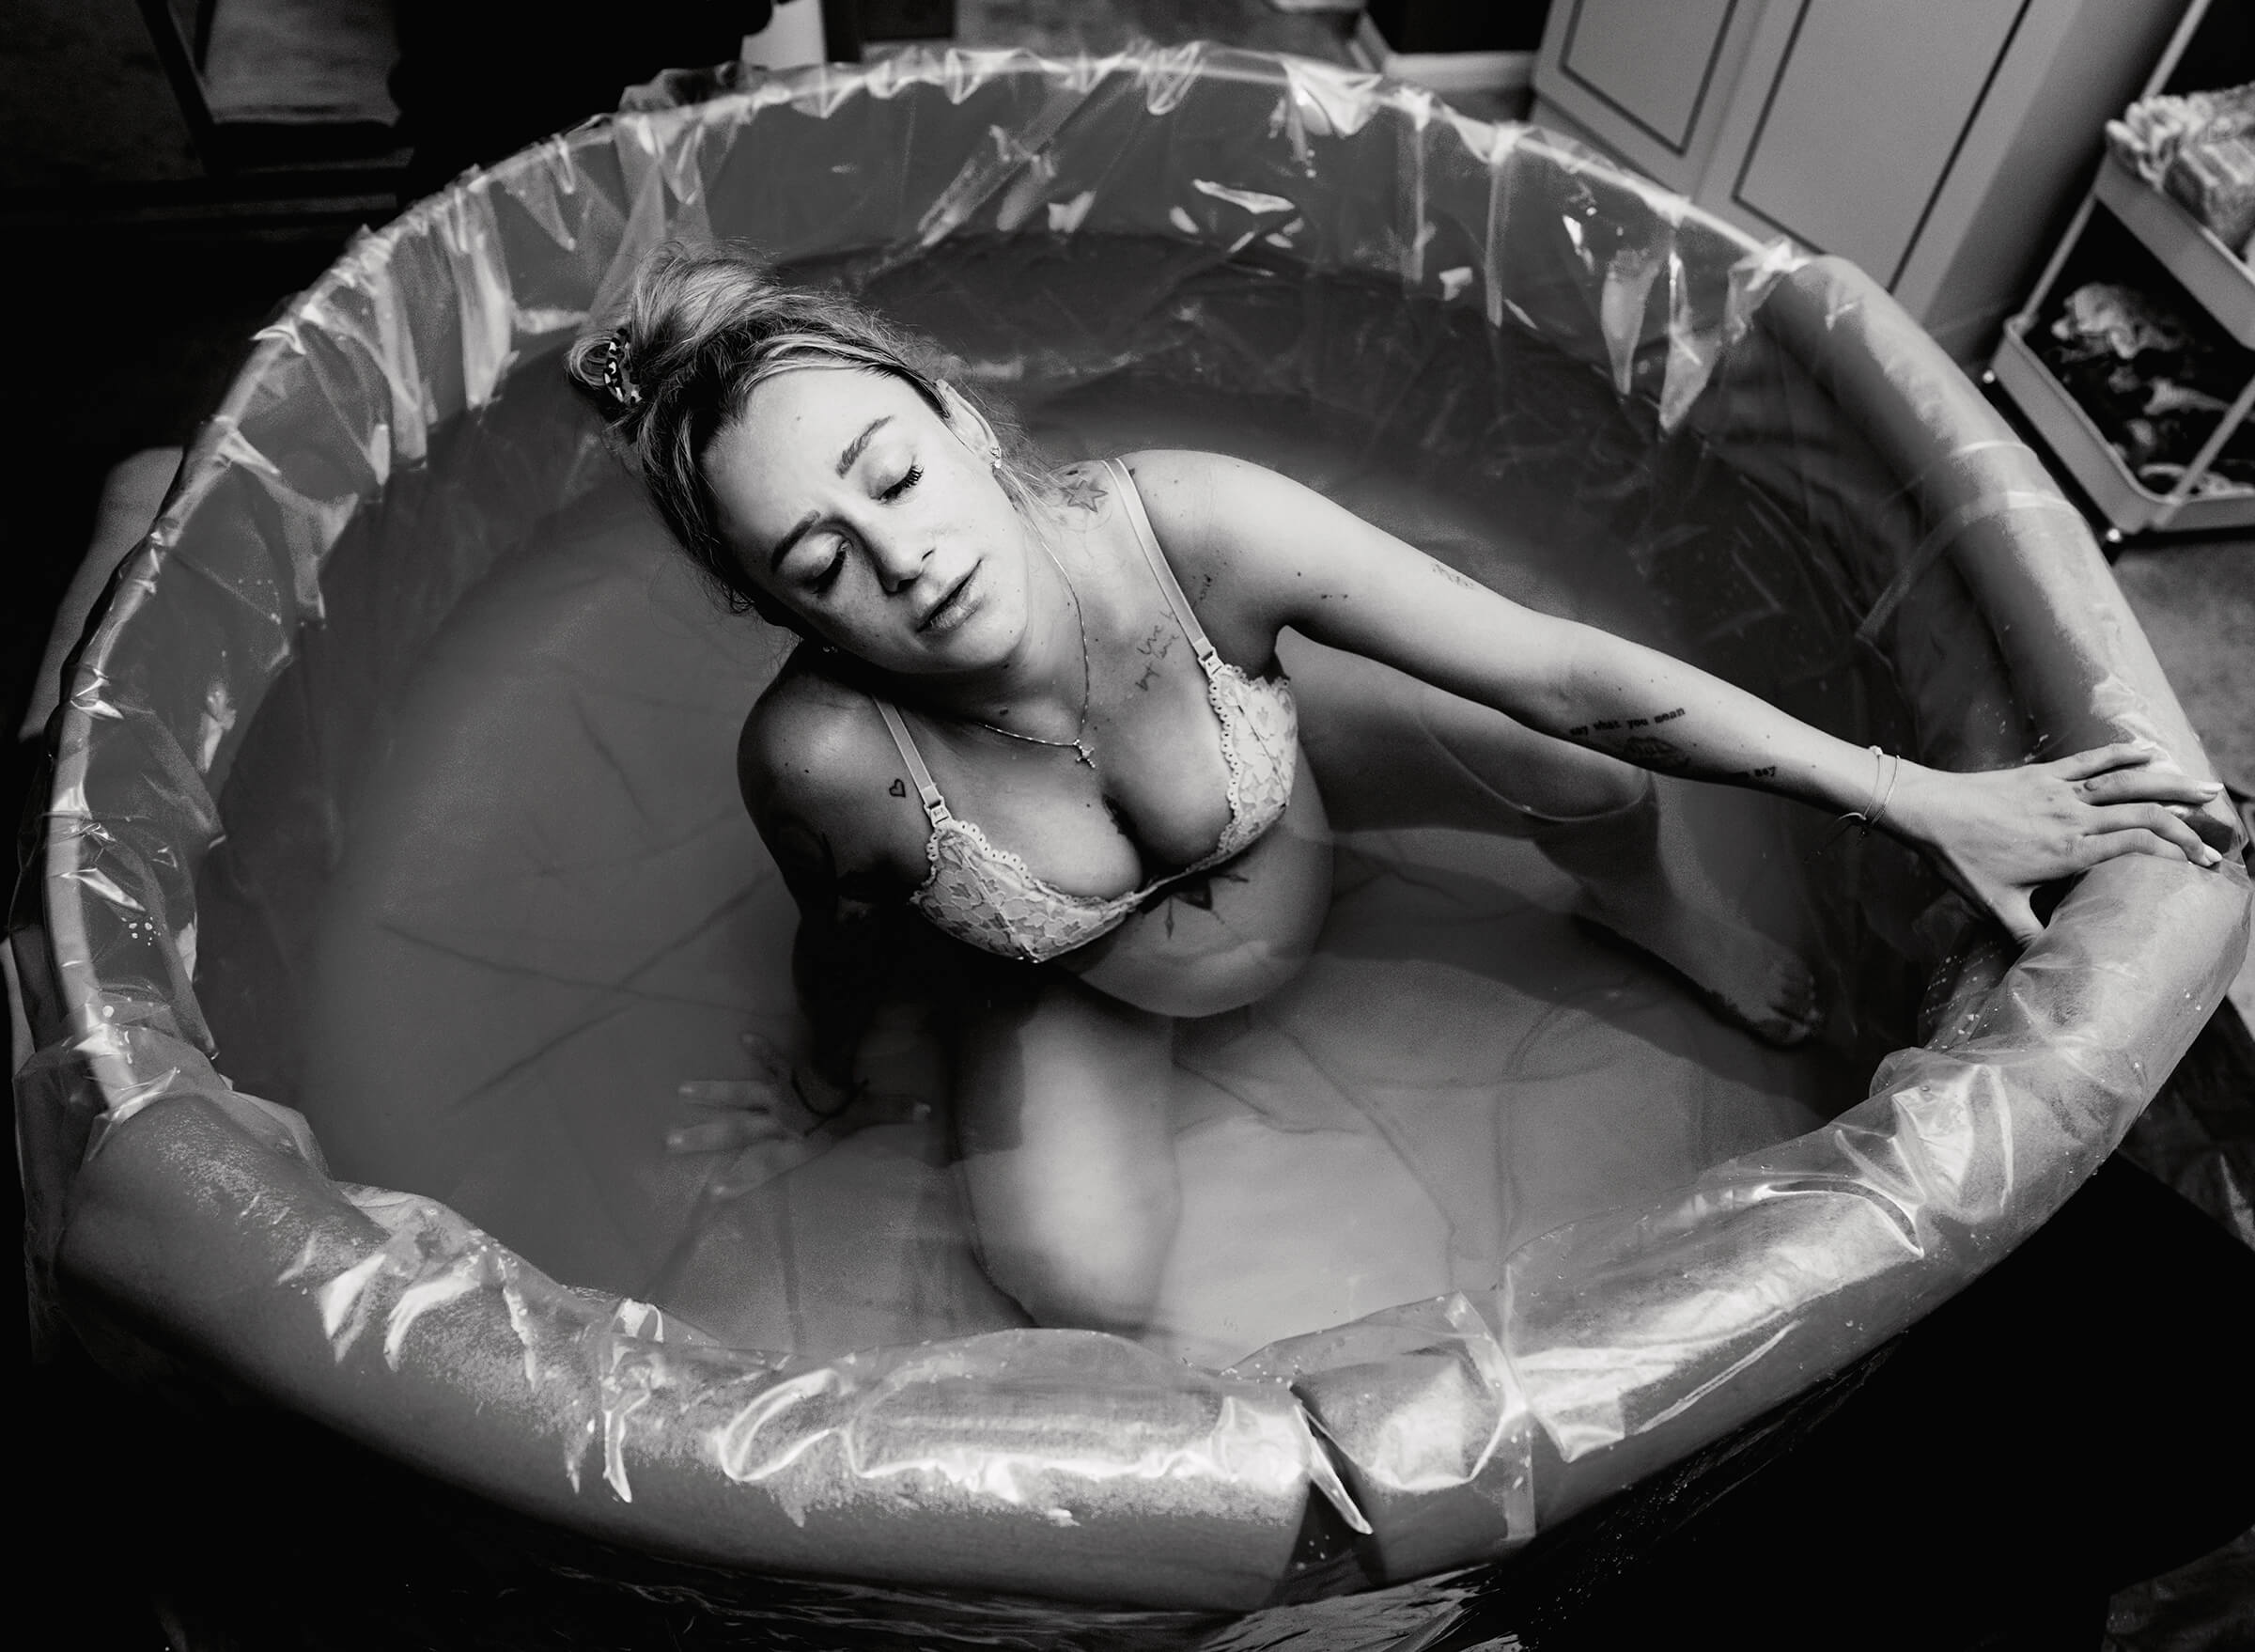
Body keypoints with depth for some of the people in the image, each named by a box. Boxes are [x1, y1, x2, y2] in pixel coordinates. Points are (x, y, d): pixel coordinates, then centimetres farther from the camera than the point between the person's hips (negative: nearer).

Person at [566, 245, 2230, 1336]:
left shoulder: (1190, 527, -38)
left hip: (1280, 747, 1)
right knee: (1079, 1285, -19)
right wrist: (831, 1081, 9)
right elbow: (847, 934, -12)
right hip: (1067, 986, 0)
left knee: (1593, 769, -16)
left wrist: (1922, 797, -25)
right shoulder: (826, 754, -37)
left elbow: (1570, 675, -32)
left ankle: (1646, 907, 23)